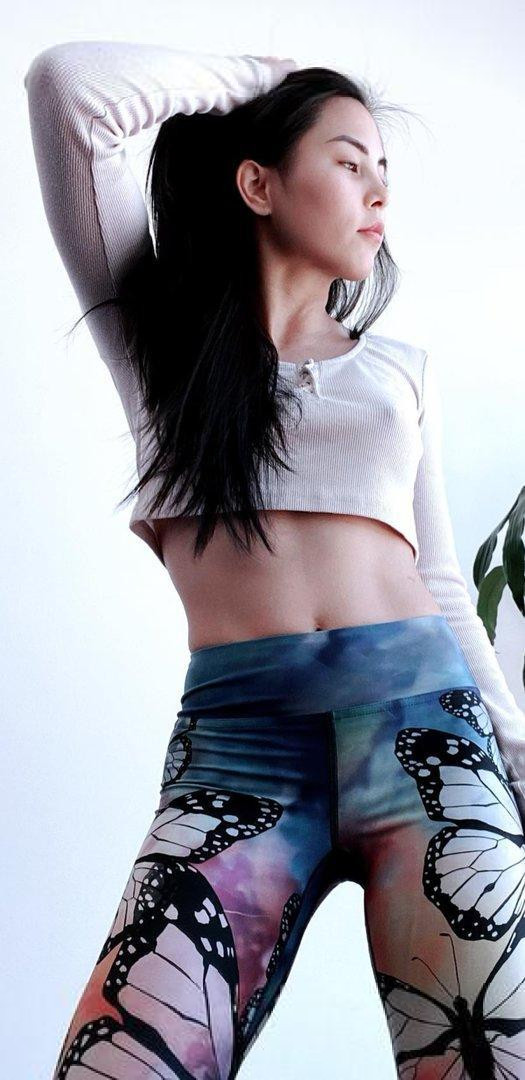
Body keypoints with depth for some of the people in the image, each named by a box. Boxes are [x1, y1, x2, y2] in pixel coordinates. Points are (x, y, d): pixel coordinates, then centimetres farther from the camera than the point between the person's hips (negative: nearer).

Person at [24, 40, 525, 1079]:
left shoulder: (403, 368, 22)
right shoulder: (158, 330, 15)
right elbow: (69, 87, 4)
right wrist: (255, 78, 16)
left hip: (423, 717, 3)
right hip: (238, 733, -2)